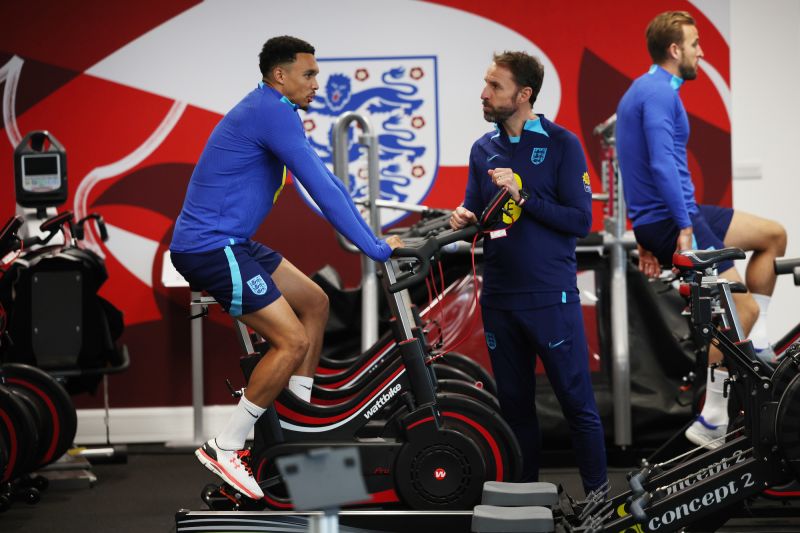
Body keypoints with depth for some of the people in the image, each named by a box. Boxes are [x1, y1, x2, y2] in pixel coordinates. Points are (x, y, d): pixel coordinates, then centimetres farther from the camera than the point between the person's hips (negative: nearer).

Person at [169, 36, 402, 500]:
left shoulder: (271, 110, 16)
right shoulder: (274, 112, -17)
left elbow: (324, 181, 18)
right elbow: (322, 188, -21)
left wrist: (372, 236, 14)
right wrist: (375, 249, -16)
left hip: (231, 243, 11)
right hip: (209, 248, -11)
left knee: (315, 303, 15)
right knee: (293, 341, -14)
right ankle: (225, 449, -6)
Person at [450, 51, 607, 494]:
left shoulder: (561, 144, -5)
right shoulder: (483, 149, 10)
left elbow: (580, 221, -10)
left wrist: (522, 197, -17)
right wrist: (464, 219, -8)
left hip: (551, 298, -5)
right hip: (498, 299, 5)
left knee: (577, 403, 0)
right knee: (515, 403, 13)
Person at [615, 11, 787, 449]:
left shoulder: (647, 91, 18)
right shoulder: (660, 93, -15)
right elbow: (662, 164, -26)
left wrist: (649, 239, 23)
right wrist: (685, 228, -26)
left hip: (667, 218, 10)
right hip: (672, 220, -10)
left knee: (773, 235, 16)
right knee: (742, 309, -12)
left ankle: (753, 344, 14)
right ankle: (711, 423, -10)